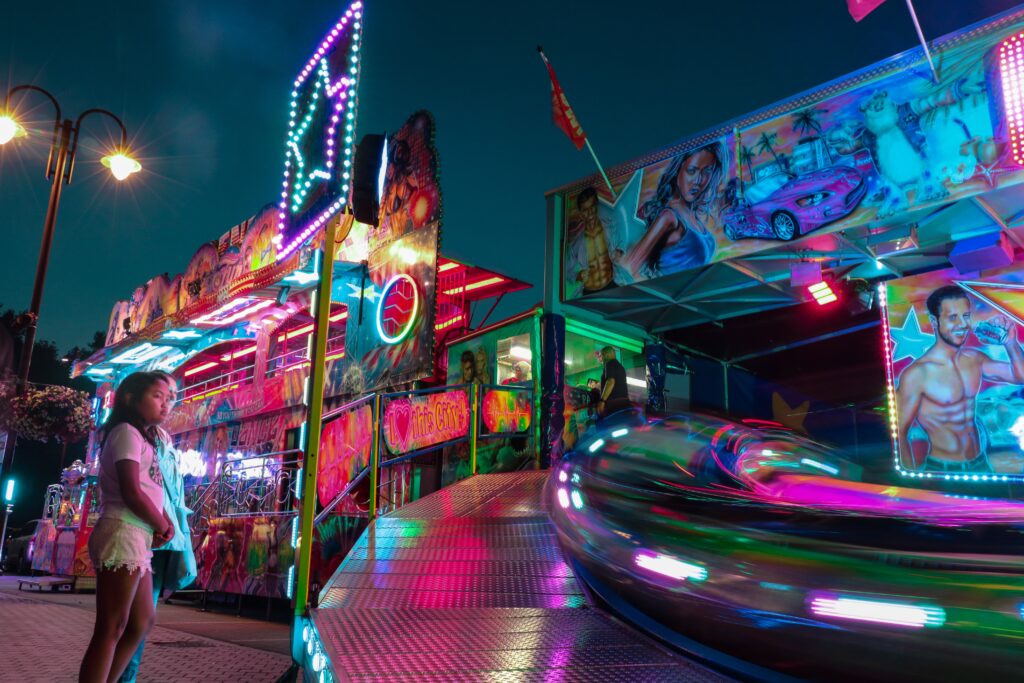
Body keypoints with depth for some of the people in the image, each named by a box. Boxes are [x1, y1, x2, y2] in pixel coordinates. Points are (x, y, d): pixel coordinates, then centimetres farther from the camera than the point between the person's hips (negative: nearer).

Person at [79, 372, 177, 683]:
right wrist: (163, 527, -5)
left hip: (138, 538, 10)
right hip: (123, 533, -10)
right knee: (111, 628, -8)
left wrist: (166, 522, 2)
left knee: (142, 622, 15)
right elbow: (132, 493, -17)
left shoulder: (145, 438, 21)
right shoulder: (127, 432, -8)